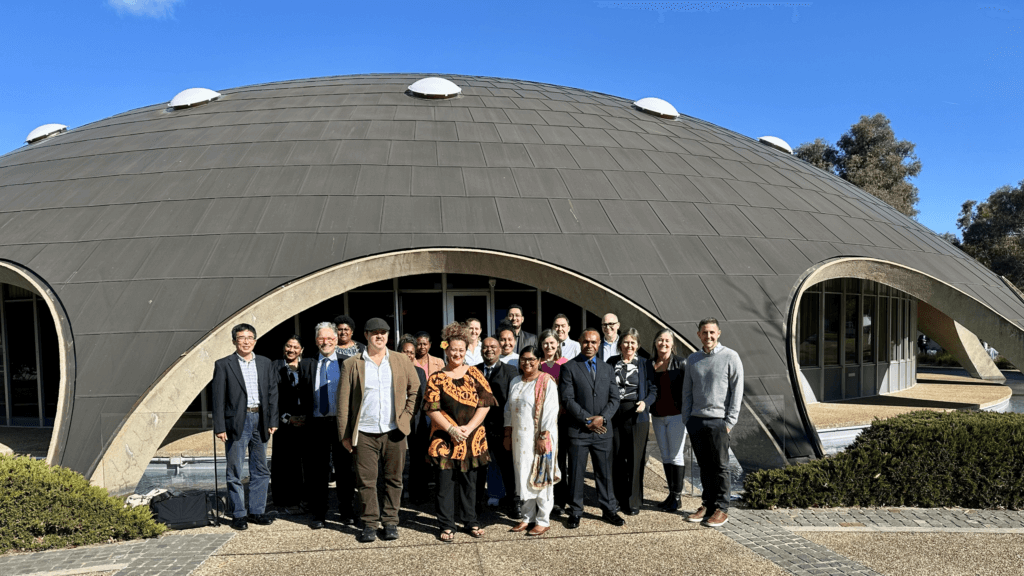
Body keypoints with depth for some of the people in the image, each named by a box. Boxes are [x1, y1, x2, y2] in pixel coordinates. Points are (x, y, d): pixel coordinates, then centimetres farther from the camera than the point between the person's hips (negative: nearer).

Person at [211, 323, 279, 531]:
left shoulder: (265, 363, 10)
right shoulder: (223, 365, 0)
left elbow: (272, 393, 10)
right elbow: (218, 398, -3)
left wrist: (272, 421, 2)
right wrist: (220, 427, -8)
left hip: (260, 420, 4)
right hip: (236, 422, -3)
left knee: (260, 470, 9)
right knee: (234, 472, 3)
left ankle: (256, 511, 20)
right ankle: (238, 514, 14)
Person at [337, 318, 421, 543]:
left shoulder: (402, 361, 7)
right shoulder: (352, 364, 3)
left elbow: (415, 389, 15)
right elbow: (343, 401, 2)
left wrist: (407, 414, 2)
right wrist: (345, 434, -2)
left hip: (394, 431, 1)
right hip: (364, 433, -1)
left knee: (394, 479, 6)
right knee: (366, 481, 3)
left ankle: (390, 522, 18)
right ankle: (369, 524, 15)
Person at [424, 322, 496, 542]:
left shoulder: (474, 374, 5)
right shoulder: (436, 378, 1)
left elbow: (484, 404, 0)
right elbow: (432, 409, -4)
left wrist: (468, 428, -11)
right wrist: (452, 429, -15)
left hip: (472, 438, 2)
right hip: (445, 439, -1)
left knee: (469, 481, 11)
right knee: (446, 482, 2)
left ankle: (470, 521, 24)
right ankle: (447, 526, 13)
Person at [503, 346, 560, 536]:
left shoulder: (547, 381, -9)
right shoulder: (516, 382, 11)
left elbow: (550, 411, -14)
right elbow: (509, 409, 15)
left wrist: (544, 437, -19)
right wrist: (507, 435, 10)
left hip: (539, 437, -6)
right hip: (520, 437, 6)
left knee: (540, 477, 1)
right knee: (524, 476, 11)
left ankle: (543, 520, 11)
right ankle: (528, 517, 22)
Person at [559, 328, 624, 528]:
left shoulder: (607, 369, 13)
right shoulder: (568, 368, -1)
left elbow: (614, 399, 8)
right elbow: (567, 399, -8)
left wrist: (602, 418, -9)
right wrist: (588, 420, -12)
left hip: (603, 430, 3)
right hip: (578, 430, -3)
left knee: (605, 473, 10)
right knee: (576, 473, 3)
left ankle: (609, 510, 23)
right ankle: (575, 513, 15)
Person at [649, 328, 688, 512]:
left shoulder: (680, 363, -6)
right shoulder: (649, 364, 6)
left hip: (676, 416, -5)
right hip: (657, 416, 5)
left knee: (676, 456, -1)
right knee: (665, 456, 11)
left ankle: (677, 497, 9)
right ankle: (671, 494, 22)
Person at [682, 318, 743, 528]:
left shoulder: (730, 357, -2)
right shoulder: (693, 359, 12)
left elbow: (737, 391, -4)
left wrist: (730, 421, -8)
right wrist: (687, 419, 8)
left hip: (718, 420, -4)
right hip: (696, 420, 4)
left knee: (720, 466, 1)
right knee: (704, 465, 10)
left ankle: (721, 509, 10)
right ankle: (707, 504, 19)